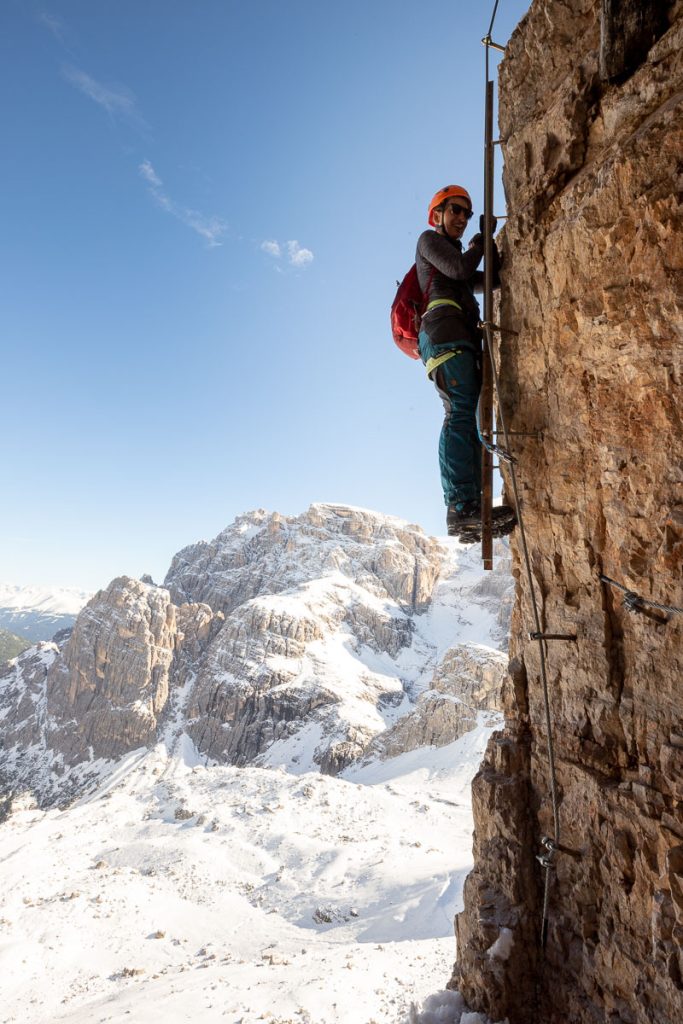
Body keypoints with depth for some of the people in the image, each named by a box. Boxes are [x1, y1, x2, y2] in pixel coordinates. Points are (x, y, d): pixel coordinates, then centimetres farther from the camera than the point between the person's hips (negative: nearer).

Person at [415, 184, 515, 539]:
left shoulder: (458, 255, 39)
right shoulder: (429, 239, 16)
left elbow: (490, 281, 25)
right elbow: (460, 269, -2)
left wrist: (490, 242, 15)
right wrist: (481, 240, 16)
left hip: (463, 337, 8)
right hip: (443, 329, -8)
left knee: (470, 417, -8)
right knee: (462, 412, -25)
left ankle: (470, 513, -18)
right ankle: (461, 507, -35)